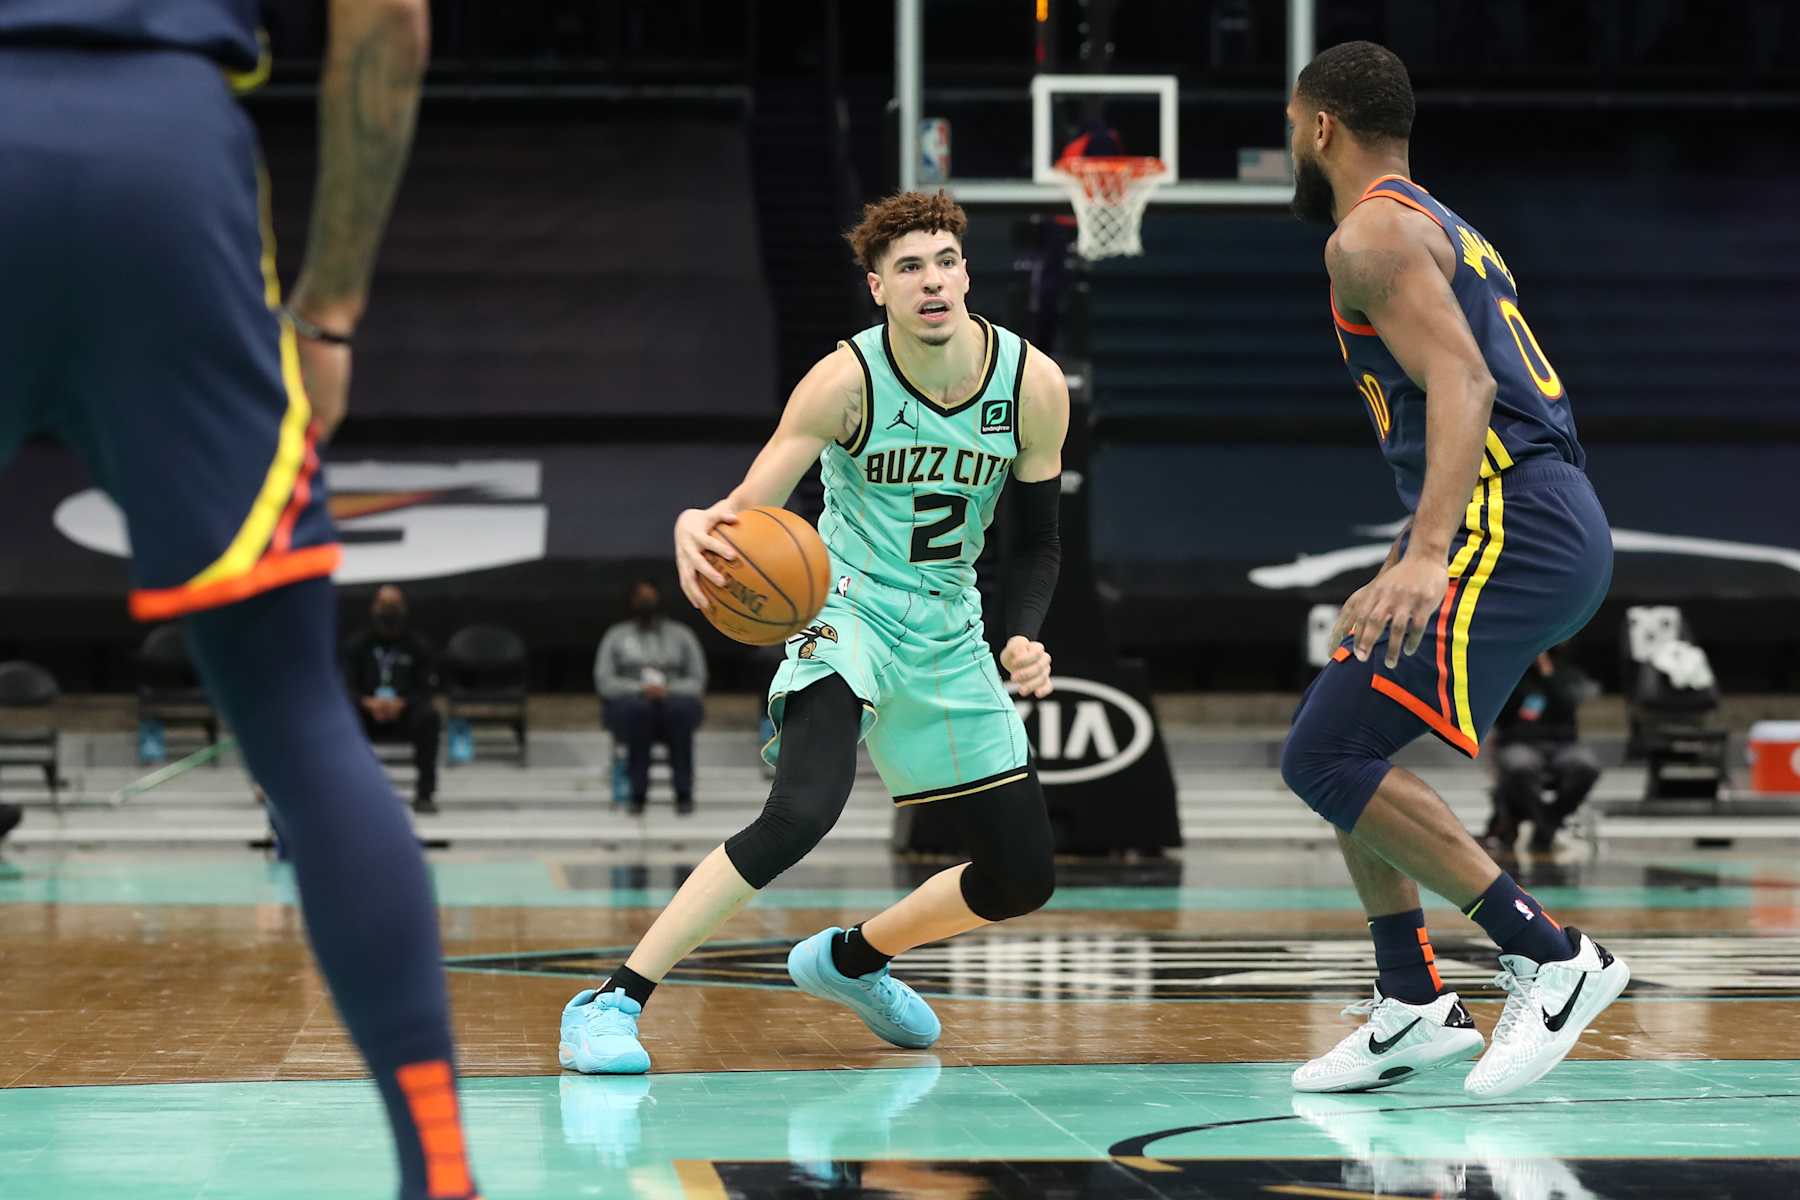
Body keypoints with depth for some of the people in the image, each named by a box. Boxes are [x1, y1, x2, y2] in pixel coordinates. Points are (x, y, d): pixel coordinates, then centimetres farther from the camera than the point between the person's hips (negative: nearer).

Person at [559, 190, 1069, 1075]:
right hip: (848, 609, -5)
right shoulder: (846, 382, -19)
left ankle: (850, 960, 36)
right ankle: (610, 1003, -28)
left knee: (1020, 881, 9)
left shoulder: (1033, 385, -9)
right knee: (802, 812, -33)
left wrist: (1024, 638, -14)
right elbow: (746, 511, -23)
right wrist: (697, 530, -47)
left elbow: (1038, 542, 3)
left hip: (949, 632, 5)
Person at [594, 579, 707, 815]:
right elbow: (604, 682, 2)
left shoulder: (681, 635, 14)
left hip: (674, 700, 0)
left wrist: (668, 691, -15)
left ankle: (684, 793, -38)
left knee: (680, 708, -38)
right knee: (637, 708, -39)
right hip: (627, 703, 0)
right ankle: (638, 793, -39)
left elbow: (697, 681, 6)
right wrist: (641, 690, -17)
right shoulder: (615, 636, 13)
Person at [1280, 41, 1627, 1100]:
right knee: (1341, 747, 17)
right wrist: (1396, 583, 38)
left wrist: (1425, 555, -32)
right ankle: (1414, 1008, 14)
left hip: (1512, 530, -10)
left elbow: (1461, 384, -20)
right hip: (1557, 525, 10)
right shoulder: (1447, 233, 27)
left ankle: (1552, 957, -15)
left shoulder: (1373, 232, -5)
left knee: (1327, 759, -14)